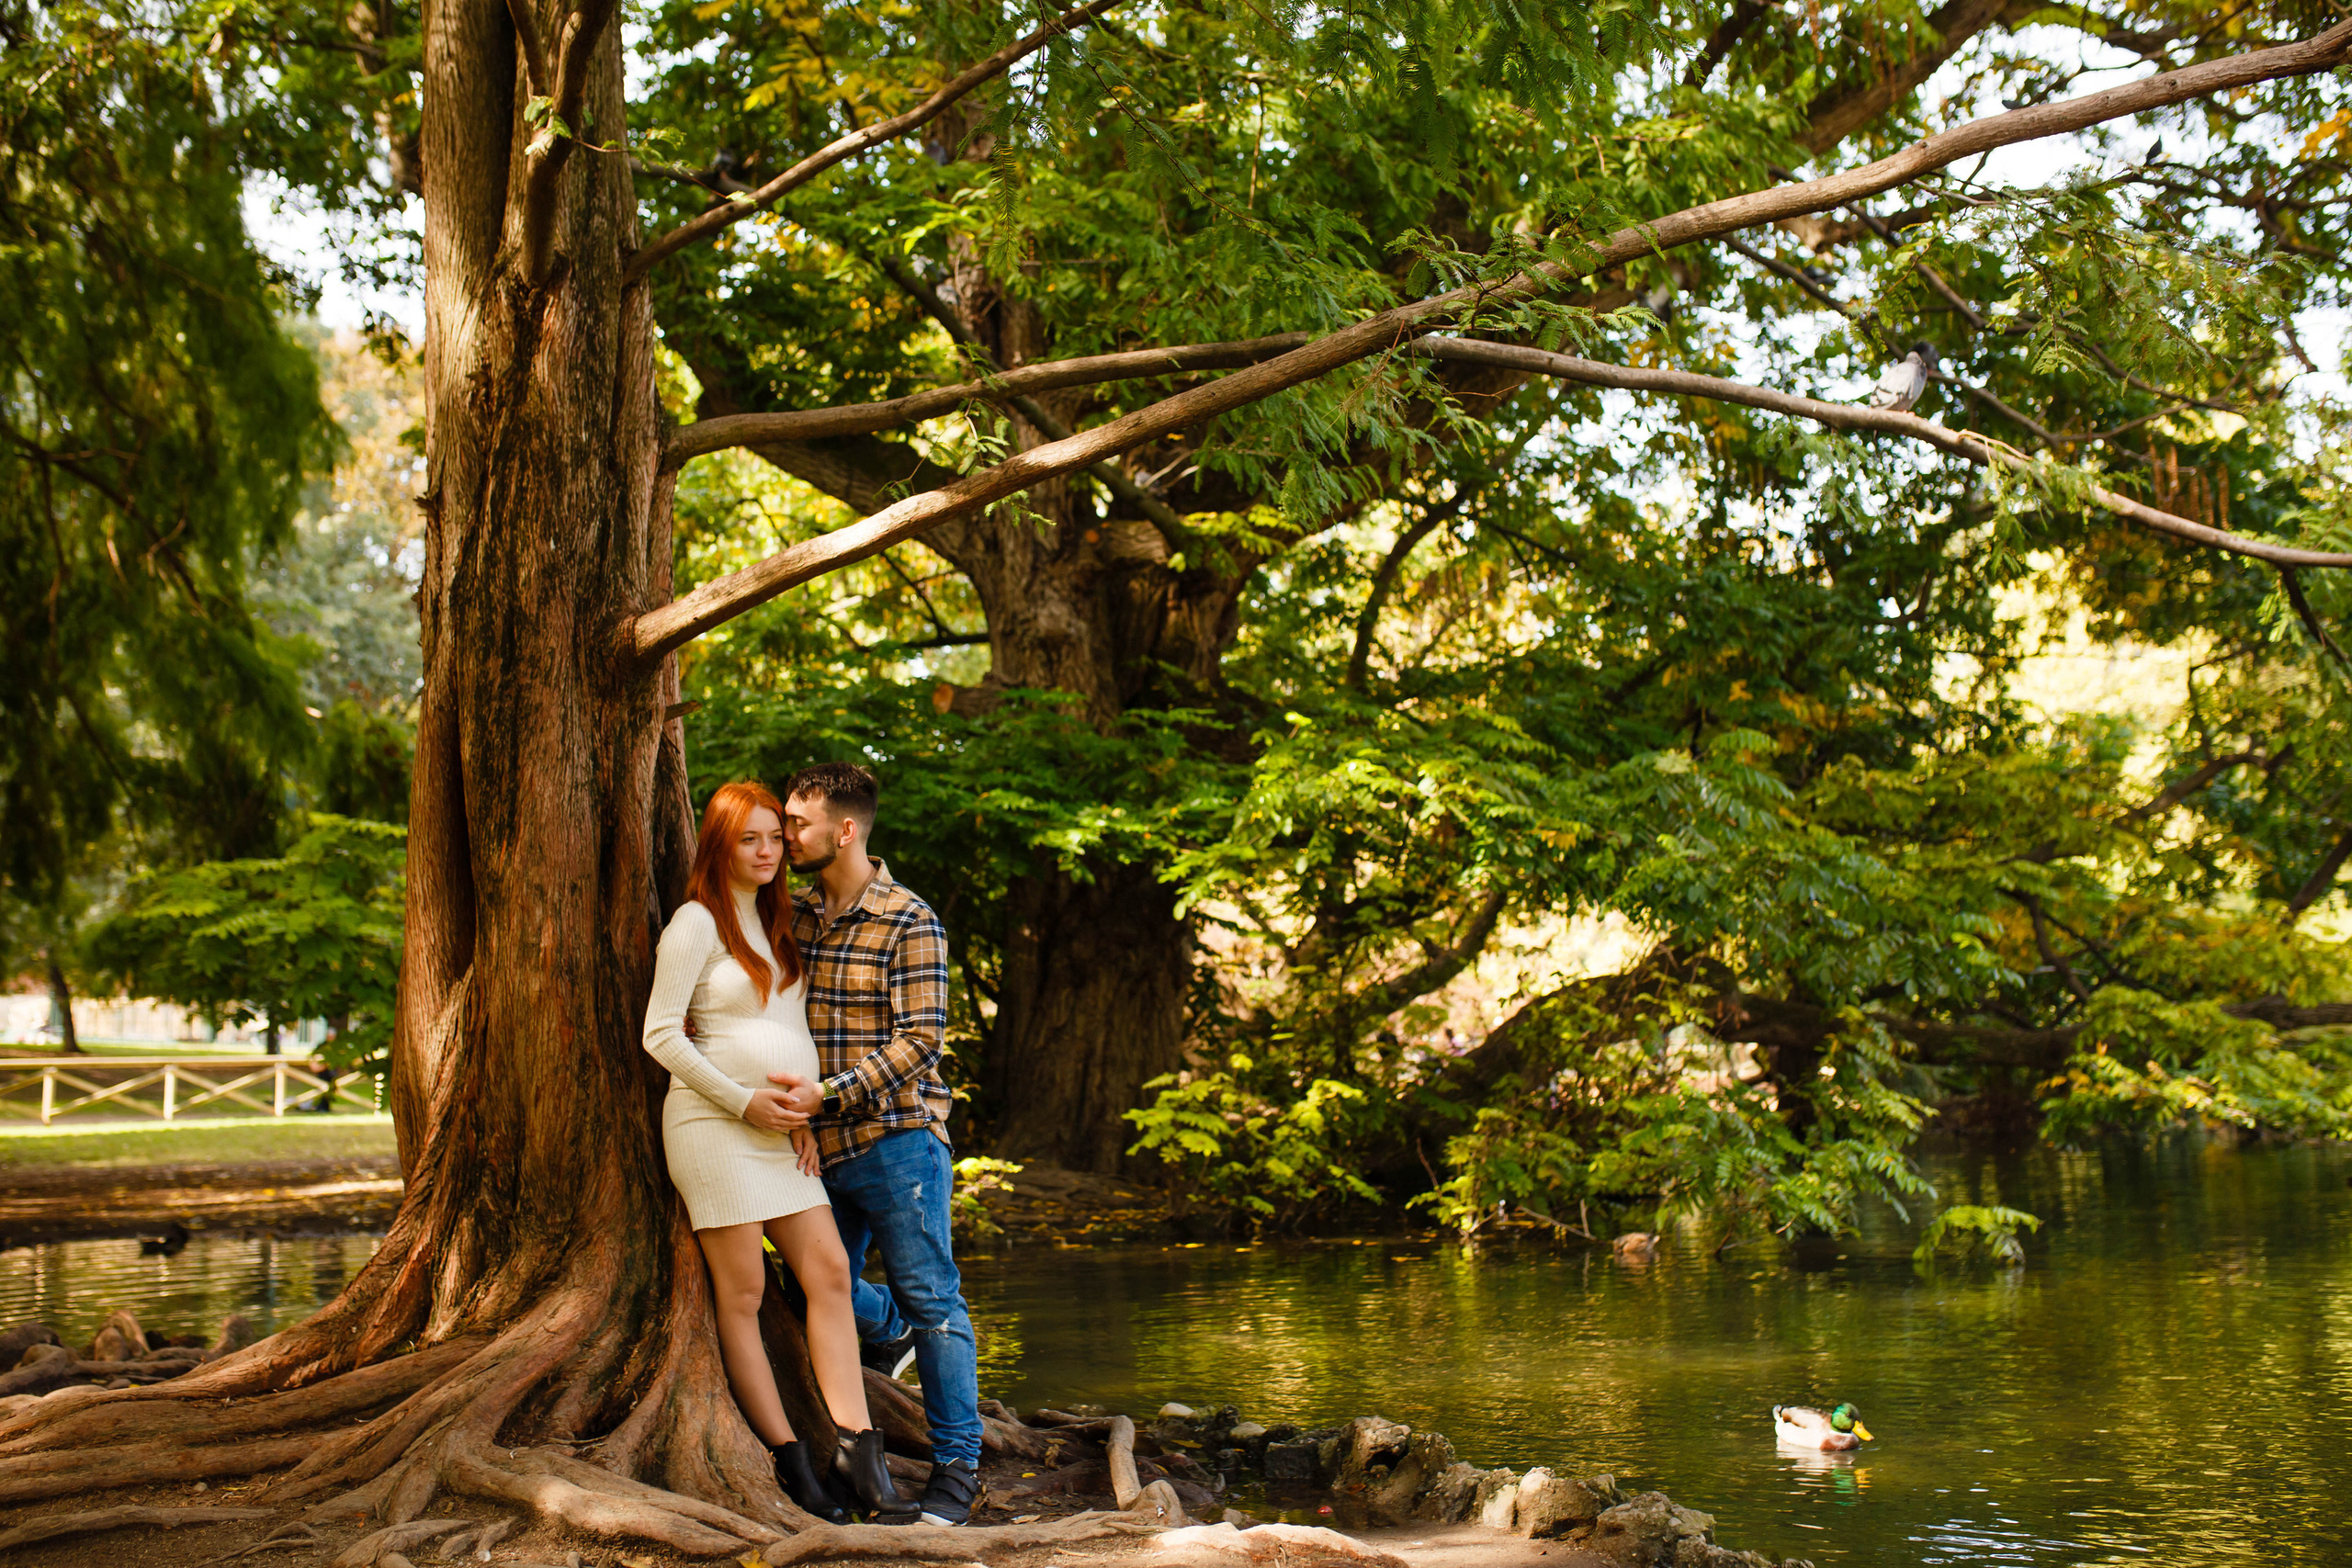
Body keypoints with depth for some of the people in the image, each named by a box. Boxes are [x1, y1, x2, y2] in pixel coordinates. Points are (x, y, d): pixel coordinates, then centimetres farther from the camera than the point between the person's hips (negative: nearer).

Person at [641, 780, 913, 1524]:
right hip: (714, 1125, -7)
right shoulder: (697, 922, -5)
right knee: (742, 1291, -3)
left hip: (781, 1130, 7)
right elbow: (660, 1033, -10)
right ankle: (788, 1461, 0)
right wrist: (743, 1101, -13)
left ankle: (856, 1443, -2)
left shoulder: (778, 923, 17)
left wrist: (804, 1114, 6)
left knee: (830, 1272, -1)